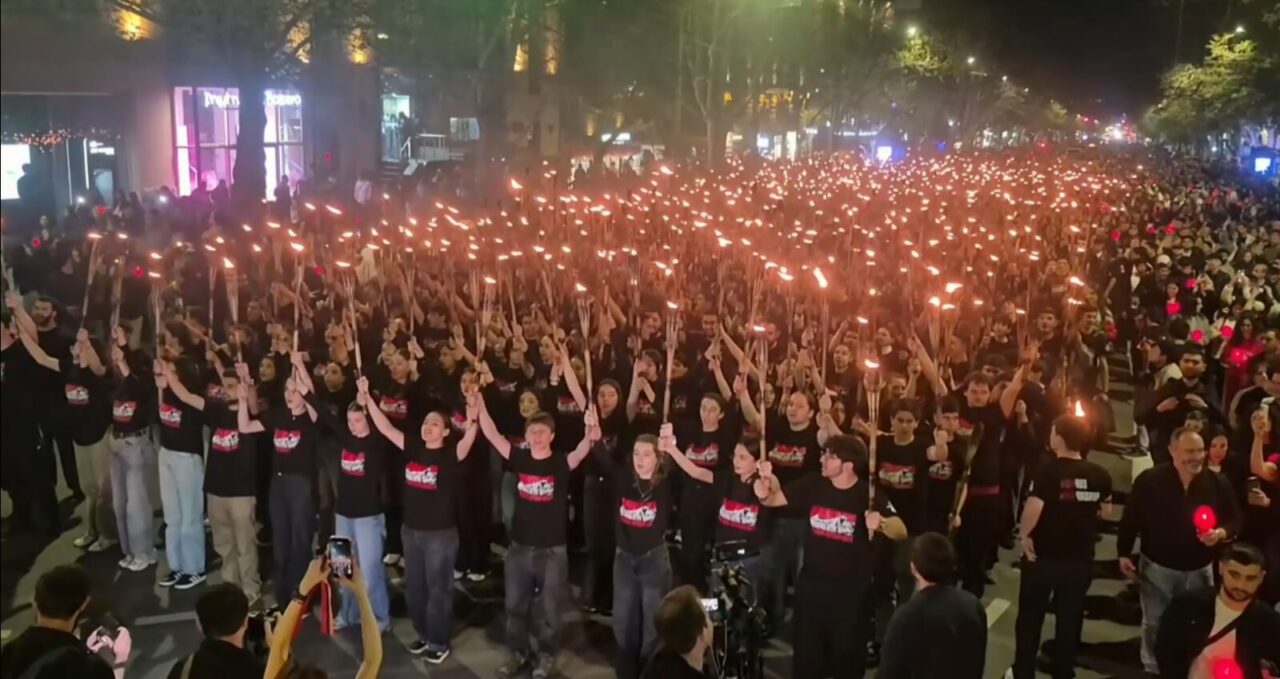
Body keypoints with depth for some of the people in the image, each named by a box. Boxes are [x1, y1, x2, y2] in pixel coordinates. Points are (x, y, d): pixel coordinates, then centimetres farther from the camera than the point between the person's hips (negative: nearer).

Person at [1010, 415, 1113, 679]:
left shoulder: (1048, 470, -20)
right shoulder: (1099, 474, -4)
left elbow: (1033, 508, -29)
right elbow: (1105, 509, 12)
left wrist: (1024, 534, -13)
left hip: (1043, 555, -3)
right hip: (1080, 558, 4)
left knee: (1030, 618, 13)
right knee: (1070, 620, 15)